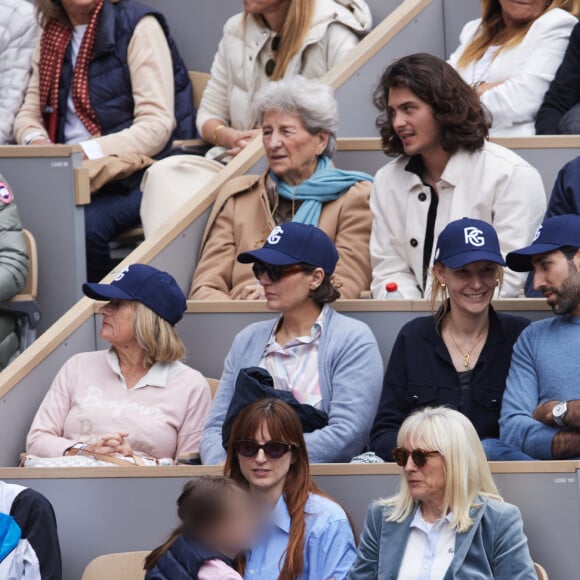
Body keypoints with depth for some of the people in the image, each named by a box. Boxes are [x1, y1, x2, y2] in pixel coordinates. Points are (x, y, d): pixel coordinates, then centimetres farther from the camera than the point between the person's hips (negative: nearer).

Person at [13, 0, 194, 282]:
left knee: (82, 225, -34)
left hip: (131, 172, -5)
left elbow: (157, 125, -11)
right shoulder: (53, 32, 14)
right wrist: (36, 142, -9)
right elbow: (29, 111, 16)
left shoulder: (137, 25, -4)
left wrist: (86, 152, -23)